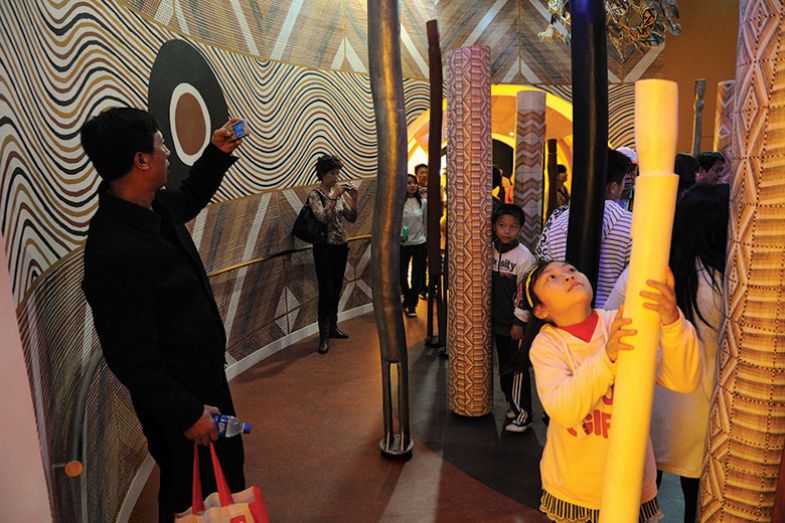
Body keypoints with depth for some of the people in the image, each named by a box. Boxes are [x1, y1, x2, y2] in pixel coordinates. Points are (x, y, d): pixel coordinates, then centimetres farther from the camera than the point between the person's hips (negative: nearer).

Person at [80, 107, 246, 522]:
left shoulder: (154, 207, -5)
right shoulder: (116, 252, -33)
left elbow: (188, 199, 22)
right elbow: (131, 356, -26)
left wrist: (217, 154, 11)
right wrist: (185, 413, -18)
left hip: (207, 375, 9)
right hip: (177, 399, -9)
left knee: (228, 469, 28)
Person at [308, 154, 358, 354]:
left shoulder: (339, 192, 7)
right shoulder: (315, 195, -9)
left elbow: (351, 219, 5)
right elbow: (322, 217, -25)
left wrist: (353, 200, -9)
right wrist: (335, 197, -26)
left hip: (341, 246, 6)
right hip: (325, 248, -6)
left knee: (336, 290, 12)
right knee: (326, 291, -7)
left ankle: (333, 327, 26)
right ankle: (324, 336, 0)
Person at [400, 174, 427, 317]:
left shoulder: (423, 202, -2)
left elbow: (427, 223, 4)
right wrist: (397, 236, -18)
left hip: (420, 244, 1)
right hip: (403, 245, 0)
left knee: (417, 276, 5)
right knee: (402, 275, 10)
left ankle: (411, 305, 21)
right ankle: (407, 299, 37)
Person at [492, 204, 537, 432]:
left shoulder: (524, 257, -14)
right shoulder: (491, 251, 3)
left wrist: (519, 321, -14)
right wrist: (489, 314, 12)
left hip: (516, 324, -6)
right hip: (498, 321, 6)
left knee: (518, 369, 1)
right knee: (504, 366, 16)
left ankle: (523, 413, 12)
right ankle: (513, 404, 32)